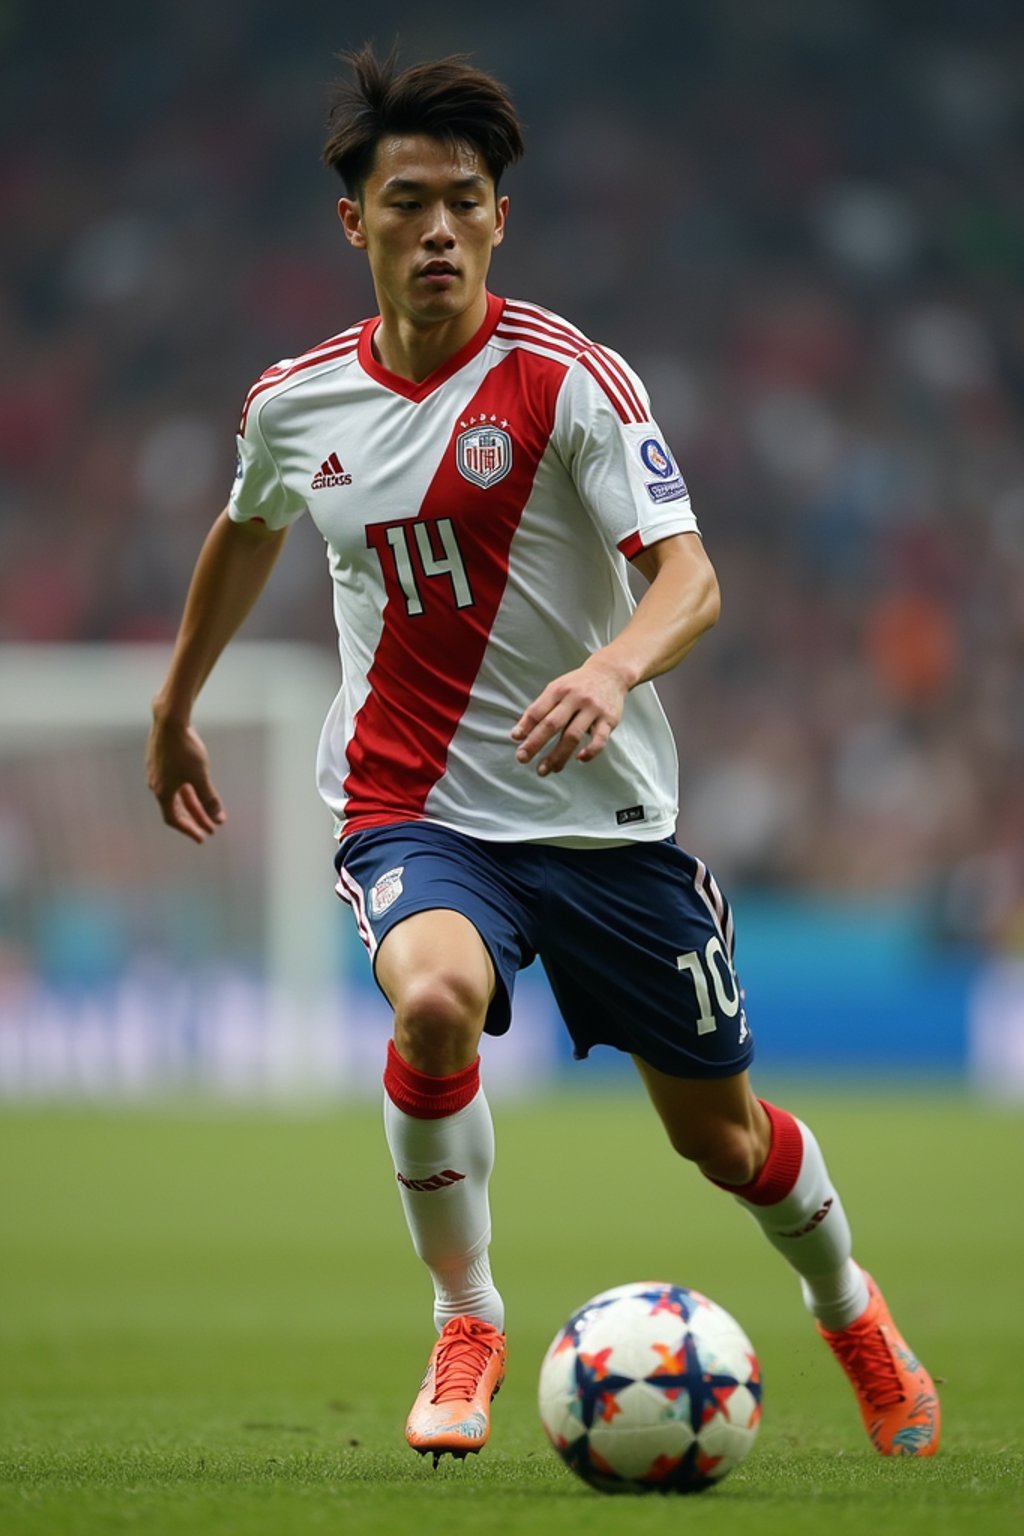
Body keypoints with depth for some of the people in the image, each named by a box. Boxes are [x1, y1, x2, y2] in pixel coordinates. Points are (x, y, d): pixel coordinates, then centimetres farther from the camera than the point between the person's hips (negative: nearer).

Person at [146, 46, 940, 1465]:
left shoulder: (565, 376, -13)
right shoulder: (295, 403, 0)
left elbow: (690, 577, -23)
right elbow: (247, 532, 23)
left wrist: (614, 667, -44)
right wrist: (174, 712, 33)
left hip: (601, 812, -1)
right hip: (412, 806, 1)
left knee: (717, 1130, 9)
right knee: (433, 1000, -33)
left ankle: (849, 1309, 43)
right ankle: (465, 1321, -10)